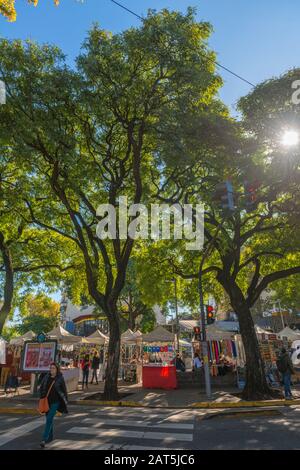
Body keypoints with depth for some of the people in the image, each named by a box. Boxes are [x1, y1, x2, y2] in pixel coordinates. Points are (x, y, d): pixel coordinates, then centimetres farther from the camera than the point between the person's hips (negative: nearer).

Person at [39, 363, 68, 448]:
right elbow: (41, 388, 11)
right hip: (47, 401, 5)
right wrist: (42, 397, 2)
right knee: (48, 419, 17)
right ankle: (50, 436, 34)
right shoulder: (46, 377, 0)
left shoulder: (60, 379, -10)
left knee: (49, 419, -12)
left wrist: (65, 402, -4)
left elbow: (64, 391, -4)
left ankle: (44, 439, -8)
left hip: (55, 402, -5)